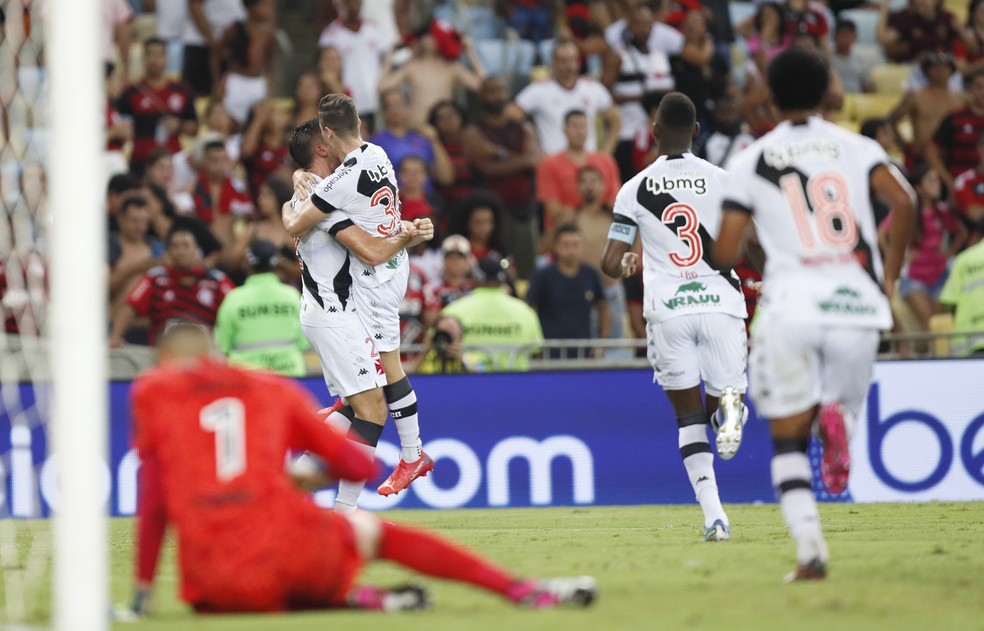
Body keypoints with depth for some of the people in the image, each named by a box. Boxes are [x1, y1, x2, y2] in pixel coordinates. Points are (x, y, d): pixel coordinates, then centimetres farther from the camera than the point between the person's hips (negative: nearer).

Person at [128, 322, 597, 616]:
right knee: (370, 530, 29)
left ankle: (357, 598, 4)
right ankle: (526, 591, 22)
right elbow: (360, 466, 21)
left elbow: (152, 504, 3)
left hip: (217, 592, -2)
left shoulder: (152, 392, 12)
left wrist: (143, 591, 6)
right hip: (292, 548, 2)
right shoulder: (273, 389, 19)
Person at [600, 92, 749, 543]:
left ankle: (714, 516, -8)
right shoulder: (723, 181, 2)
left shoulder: (636, 189, 2)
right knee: (720, 397, 14)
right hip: (720, 303, 0)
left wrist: (627, 265, 25)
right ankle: (729, 403, -26)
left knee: (689, 417, 9)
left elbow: (610, 264, 1)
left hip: (667, 310, 0)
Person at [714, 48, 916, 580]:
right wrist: (890, 273, 5)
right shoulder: (856, 148, 8)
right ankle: (835, 419, -21)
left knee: (788, 440, 9)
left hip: (790, 308, -1)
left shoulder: (750, 162, 6)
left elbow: (725, 252, 0)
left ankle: (810, 551, -10)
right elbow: (902, 202, -8)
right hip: (856, 304, 1)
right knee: (844, 403, 19)